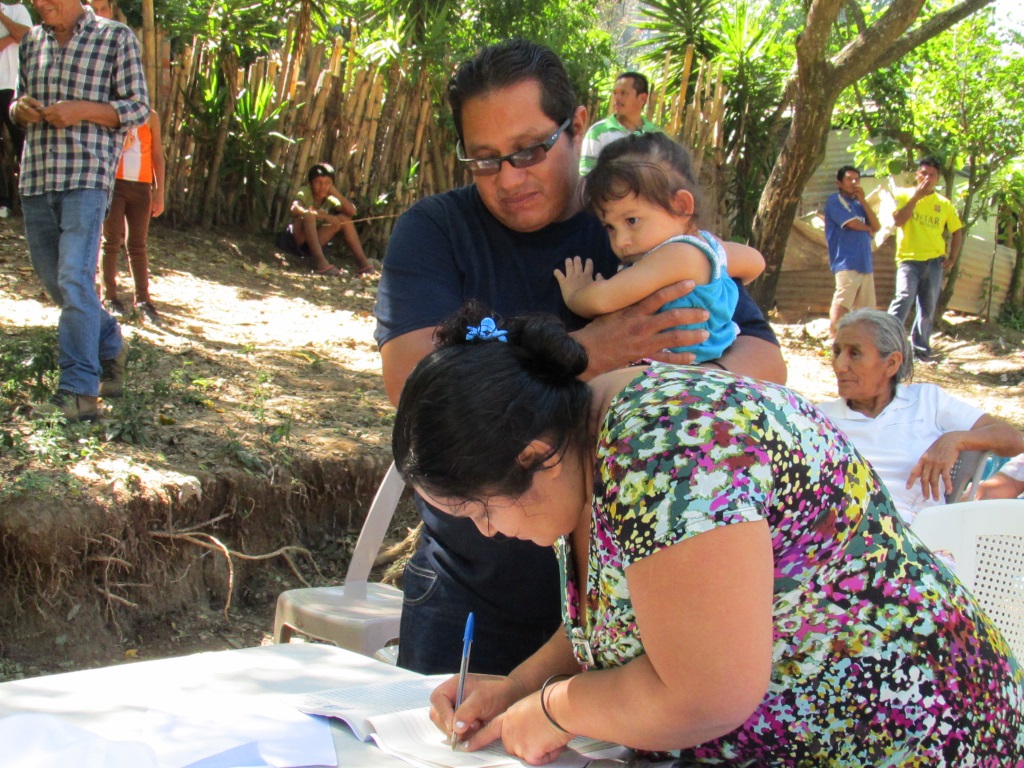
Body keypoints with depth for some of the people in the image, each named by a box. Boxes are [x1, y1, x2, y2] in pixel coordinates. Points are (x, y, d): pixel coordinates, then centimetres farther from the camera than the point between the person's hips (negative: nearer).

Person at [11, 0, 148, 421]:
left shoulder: (115, 37, 1)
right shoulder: (32, 41, 16)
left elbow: (138, 107, -2)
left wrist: (81, 110, -16)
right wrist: (21, 109, 0)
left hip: (87, 178, -6)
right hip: (35, 177, 6)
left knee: (74, 279, -15)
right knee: (55, 280, 13)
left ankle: (79, 393, -15)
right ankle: (110, 347, 36)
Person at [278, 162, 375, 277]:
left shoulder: (330, 199, 3)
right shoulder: (305, 192, -12)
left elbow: (352, 211, -10)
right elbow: (295, 209, -34)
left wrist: (336, 193, -13)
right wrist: (325, 216, -37)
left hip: (312, 243, 5)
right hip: (294, 240, -5)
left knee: (344, 218, -5)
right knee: (309, 214, -33)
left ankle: (362, 261, -10)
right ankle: (320, 261, -40)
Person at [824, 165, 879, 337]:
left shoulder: (858, 204, 23)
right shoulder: (835, 200, 1)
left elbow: (877, 227, 10)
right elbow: (852, 223, -11)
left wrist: (863, 201, 4)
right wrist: (868, 228, 9)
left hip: (865, 263, 8)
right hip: (846, 263, -8)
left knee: (865, 306, 6)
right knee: (842, 302, -16)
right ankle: (833, 338, -18)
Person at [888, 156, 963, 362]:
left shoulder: (944, 204, 10)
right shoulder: (904, 196, 3)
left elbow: (957, 231, 17)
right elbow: (898, 220, -13)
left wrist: (952, 258, 6)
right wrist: (916, 196, -14)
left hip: (934, 262, 3)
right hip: (909, 260, -3)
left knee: (928, 308, 7)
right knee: (904, 298, -23)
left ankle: (921, 348, 19)